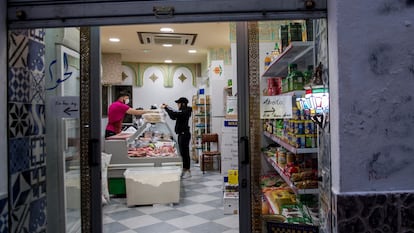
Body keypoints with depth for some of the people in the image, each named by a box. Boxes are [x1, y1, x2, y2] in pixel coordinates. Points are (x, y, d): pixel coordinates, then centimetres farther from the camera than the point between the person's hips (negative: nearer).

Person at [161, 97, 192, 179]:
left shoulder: (185, 112, -15)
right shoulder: (183, 112, 15)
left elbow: (174, 114, -24)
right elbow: (173, 116, 17)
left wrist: (166, 108, -15)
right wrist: (167, 107, 10)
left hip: (184, 134, -10)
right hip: (181, 134, 10)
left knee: (184, 152, -5)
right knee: (182, 152, 13)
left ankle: (188, 171, 2)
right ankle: (184, 170, 21)